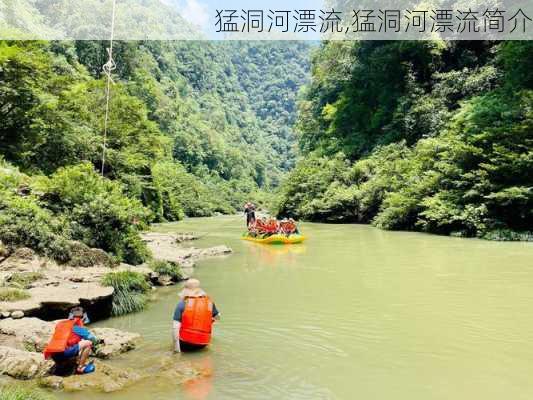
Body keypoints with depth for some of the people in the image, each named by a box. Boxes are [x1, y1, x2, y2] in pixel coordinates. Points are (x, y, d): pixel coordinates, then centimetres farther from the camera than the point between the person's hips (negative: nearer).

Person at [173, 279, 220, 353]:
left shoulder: (182, 303, -10)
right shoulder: (209, 302, -2)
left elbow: (175, 327, -15)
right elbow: (218, 317, 15)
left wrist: (176, 347, -11)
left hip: (185, 343, -1)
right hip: (202, 344, 1)